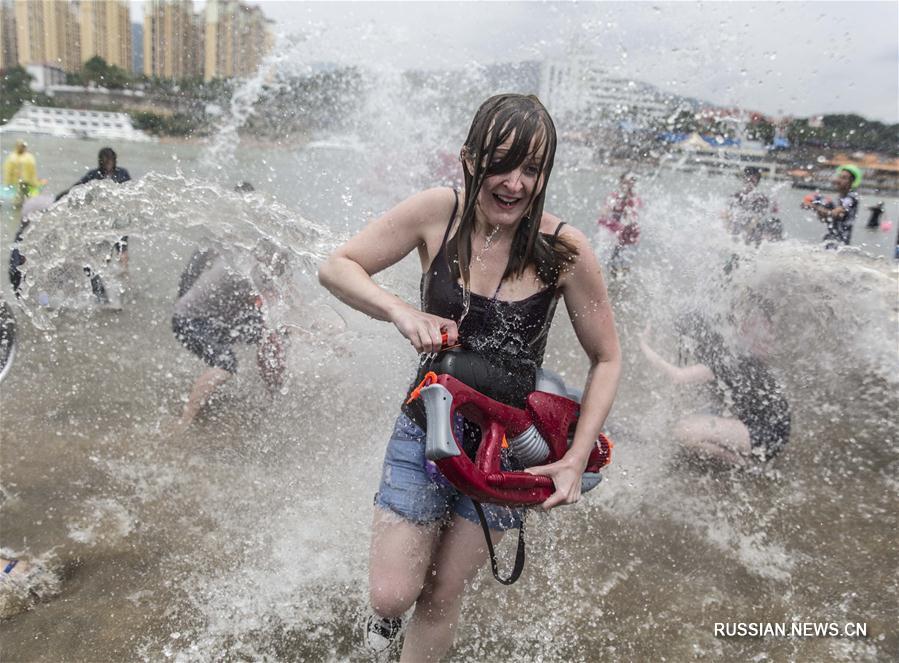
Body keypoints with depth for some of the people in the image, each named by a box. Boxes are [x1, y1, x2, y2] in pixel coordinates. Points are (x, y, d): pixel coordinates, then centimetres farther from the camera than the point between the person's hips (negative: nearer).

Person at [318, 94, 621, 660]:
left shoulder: (563, 249, -17)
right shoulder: (439, 213, -14)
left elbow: (606, 359, -6)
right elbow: (336, 267, -9)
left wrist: (578, 457, -15)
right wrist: (402, 312, -27)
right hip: (427, 423, 1)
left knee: (441, 601, 13)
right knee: (391, 595, 3)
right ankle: (389, 610, 42)